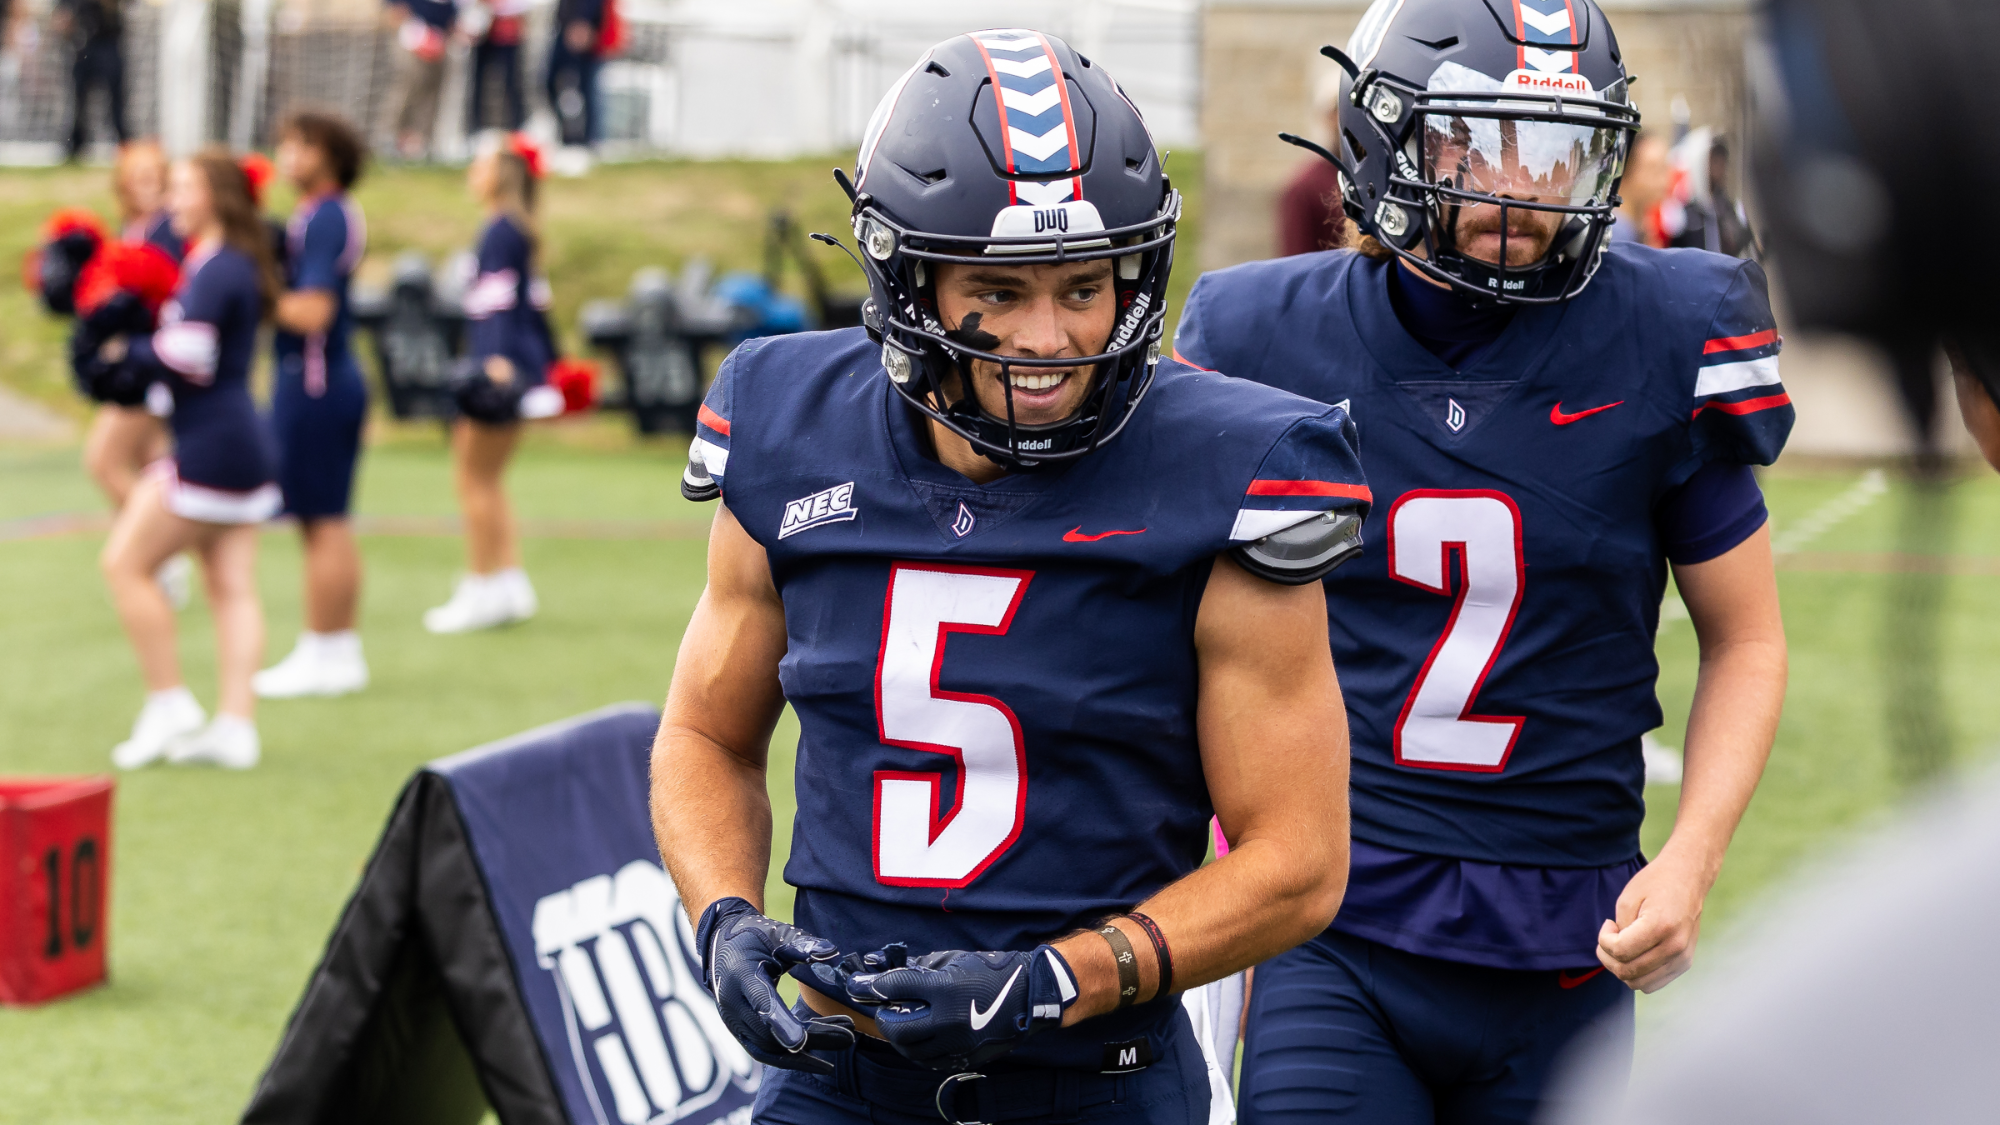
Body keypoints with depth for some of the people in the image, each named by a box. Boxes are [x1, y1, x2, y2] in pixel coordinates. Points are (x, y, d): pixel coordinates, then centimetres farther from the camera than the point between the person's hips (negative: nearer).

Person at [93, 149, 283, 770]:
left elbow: (185, 361, -21)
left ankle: (169, 705, 0)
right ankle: (236, 725, 2)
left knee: (126, 562, -2)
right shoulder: (235, 264, 16)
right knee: (232, 587, 5)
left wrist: (125, 352, -6)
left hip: (211, 447, -10)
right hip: (245, 444, 10)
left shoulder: (215, 271, -15)